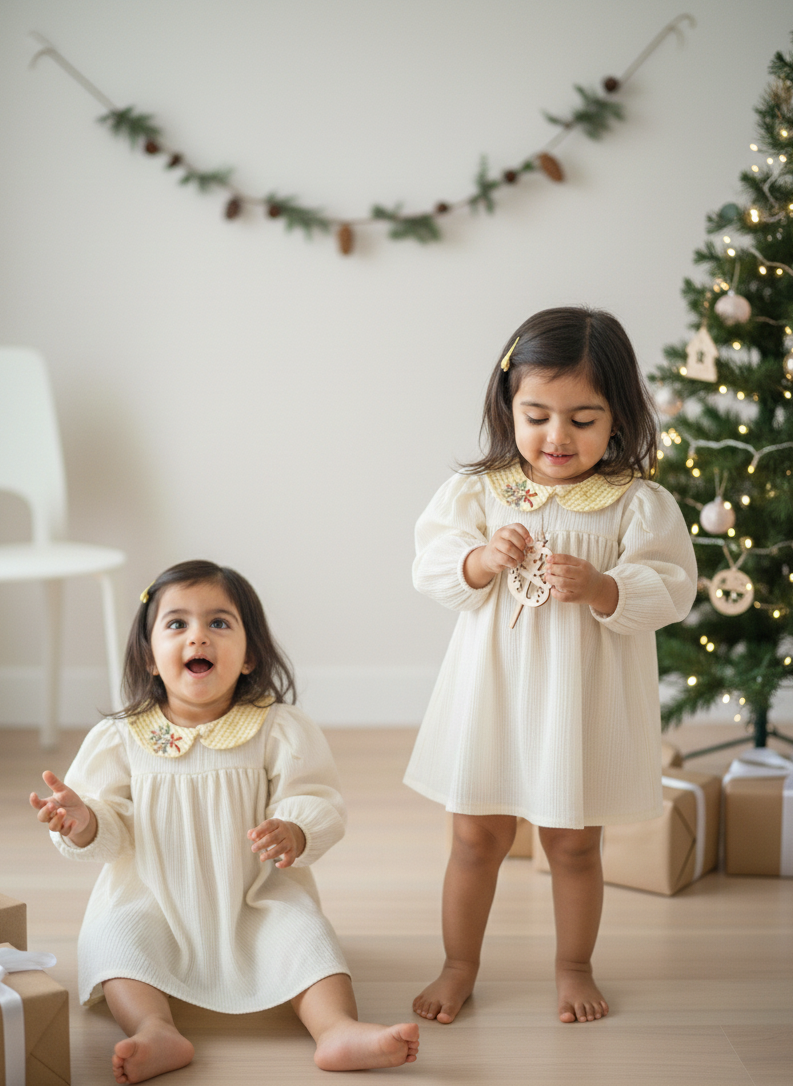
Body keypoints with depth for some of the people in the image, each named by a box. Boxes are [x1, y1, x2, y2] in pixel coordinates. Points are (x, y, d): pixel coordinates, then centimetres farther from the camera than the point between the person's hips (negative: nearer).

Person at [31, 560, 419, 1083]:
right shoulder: (121, 739, -4)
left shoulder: (279, 730, -7)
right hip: (153, 902, 1)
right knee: (112, 936, -25)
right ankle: (156, 1031, -36)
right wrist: (84, 823, -24)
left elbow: (318, 801, -9)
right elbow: (113, 832, -1)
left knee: (302, 930, -24)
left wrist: (294, 834, -30)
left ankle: (339, 1027, -33)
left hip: (256, 903, -1)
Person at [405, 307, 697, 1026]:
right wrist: (482, 559, -22)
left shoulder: (639, 503, -6)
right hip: (493, 691, 1)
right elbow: (432, 568, -3)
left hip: (584, 701, -1)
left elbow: (668, 590, -11)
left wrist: (600, 588, -28)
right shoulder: (476, 491, -1)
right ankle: (459, 966, 29)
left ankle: (575, 967, 34)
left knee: (574, 840, 13)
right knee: (476, 834, 11)